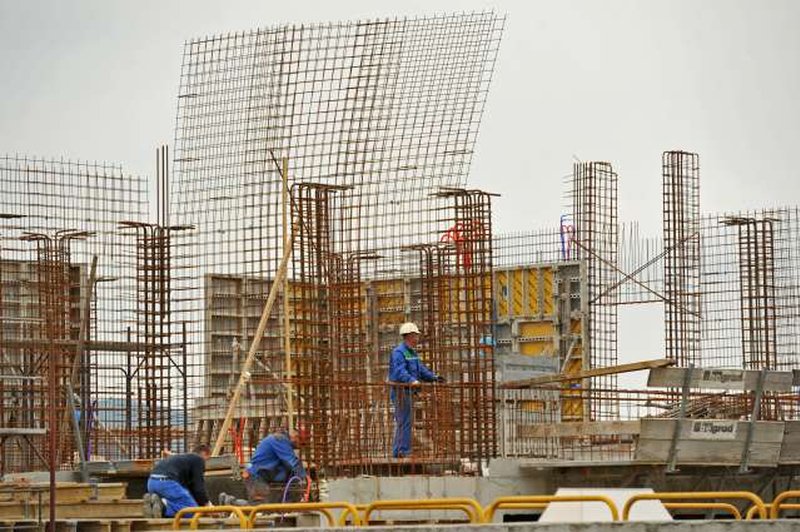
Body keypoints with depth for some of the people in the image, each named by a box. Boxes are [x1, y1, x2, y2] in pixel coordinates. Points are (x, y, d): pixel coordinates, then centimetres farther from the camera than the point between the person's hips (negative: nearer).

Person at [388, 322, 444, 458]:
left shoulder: (412, 353, 17)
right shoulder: (398, 352, -16)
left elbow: (421, 370, 17)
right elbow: (400, 372, -30)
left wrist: (434, 377, 3)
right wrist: (412, 381, -46)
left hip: (409, 391, 10)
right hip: (401, 391, -10)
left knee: (403, 422, 12)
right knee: (405, 422, -11)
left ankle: (398, 452, 15)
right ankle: (403, 451, -12)